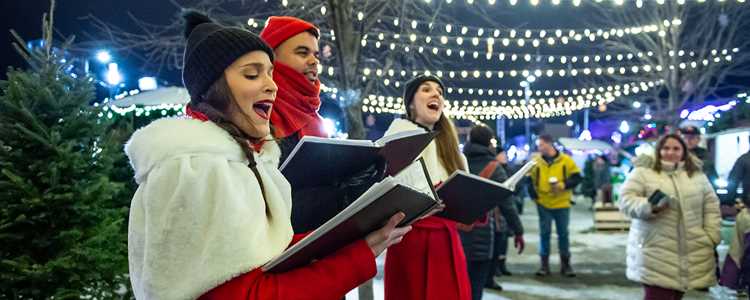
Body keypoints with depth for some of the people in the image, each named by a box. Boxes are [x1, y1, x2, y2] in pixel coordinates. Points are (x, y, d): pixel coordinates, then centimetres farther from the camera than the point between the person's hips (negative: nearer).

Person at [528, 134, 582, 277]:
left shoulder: (566, 160, -4)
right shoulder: (536, 161, 0)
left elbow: (576, 177, -2)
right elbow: (529, 179, 6)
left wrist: (564, 185, -17)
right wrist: (534, 195, -7)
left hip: (562, 204, -1)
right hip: (543, 204, 1)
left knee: (563, 233, 6)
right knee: (544, 233, 3)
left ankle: (565, 264, 17)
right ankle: (544, 264, 11)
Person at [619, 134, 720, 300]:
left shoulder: (697, 175, 13)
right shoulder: (642, 172, -1)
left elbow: (711, 207, 14)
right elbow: (626, 200, -7)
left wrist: (711, 237, 5)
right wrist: (649, 206, -25)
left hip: (691, 252, 4)